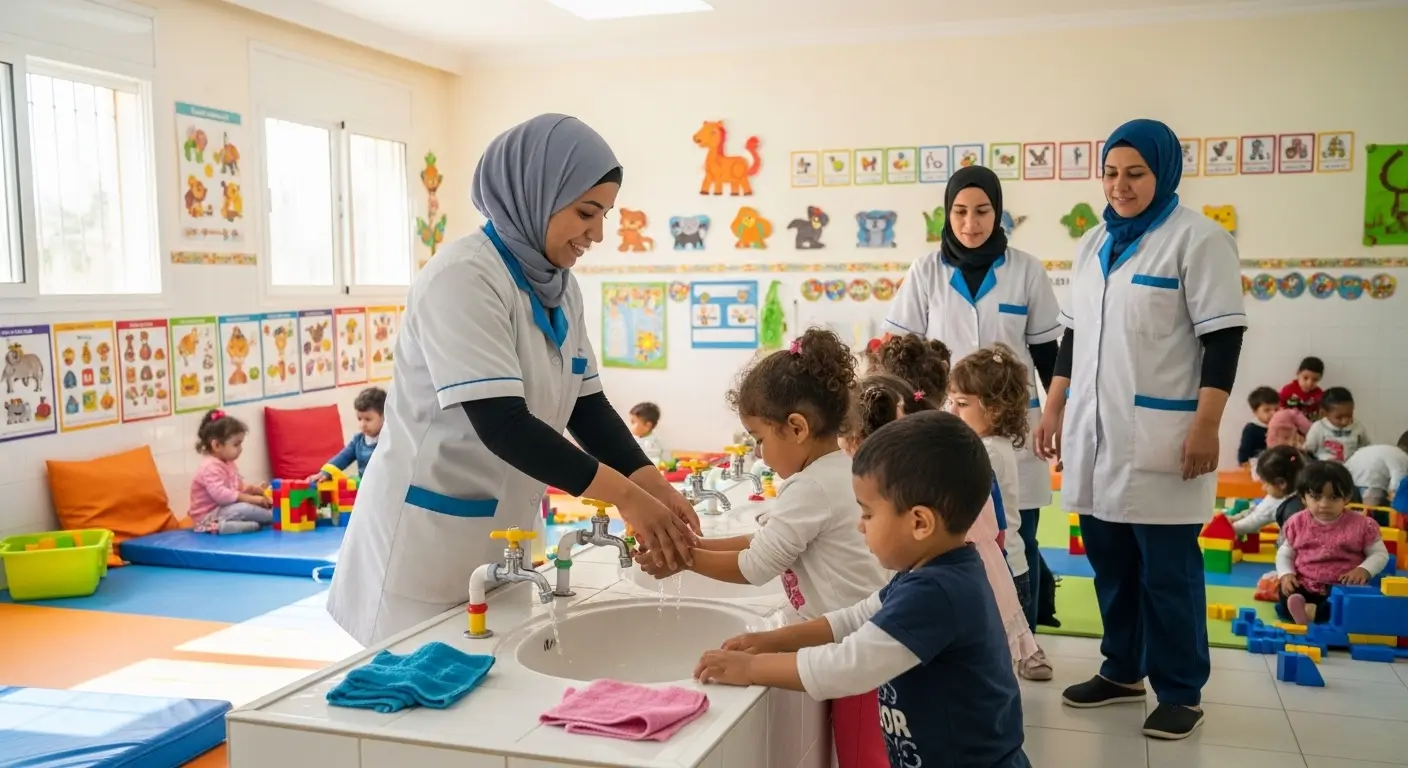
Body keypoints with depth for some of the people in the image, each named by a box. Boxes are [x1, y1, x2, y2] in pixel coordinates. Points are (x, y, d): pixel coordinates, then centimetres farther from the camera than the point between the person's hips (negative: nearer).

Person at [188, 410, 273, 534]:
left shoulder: (227, 464, 15)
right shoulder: (210, 467, -22)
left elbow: (238, 485, 23)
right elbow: (220, 494, -33)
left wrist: (253, 489, 0)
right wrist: (250, 498, -31)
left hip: (222, 510, 12)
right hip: (209, 517, -12)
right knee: (244, 509, -30)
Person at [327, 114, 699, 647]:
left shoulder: (561, 287, 5)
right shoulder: (463, 277, -20)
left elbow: (587, 405, 5)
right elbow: (501, 424, -28)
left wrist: (654, 485, -10)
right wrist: (623, 494, -30)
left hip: (502, 536, 8)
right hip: (427, 539, -7)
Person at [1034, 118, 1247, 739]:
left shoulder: (1197, 238, -5)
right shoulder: (1095, 243, 14)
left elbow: (1222, 336, -10)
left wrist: (1206, 424, -16)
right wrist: (1055, 407, 15)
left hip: (1160, 435, -6)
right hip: (1095, 430, 6)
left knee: (1167, 570, 0)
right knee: (1110, 561, 13)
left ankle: (1180, 692, 13)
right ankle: (1122, 670, 27)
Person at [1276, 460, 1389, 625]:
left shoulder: (1361, 525, -2)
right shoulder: (1297, 524, 3)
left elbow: (1380, 554, 4)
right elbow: (1284, 554, 12)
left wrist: (1363, 570, -15)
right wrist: (1286, 574, -8)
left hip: (1343, 588, -1)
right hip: (1304, 587, 1)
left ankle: (1314, 612, -43)